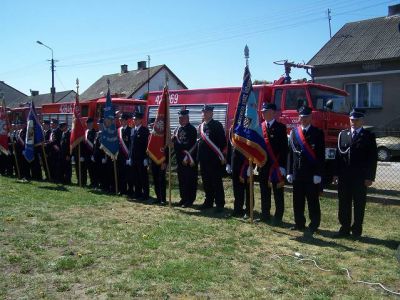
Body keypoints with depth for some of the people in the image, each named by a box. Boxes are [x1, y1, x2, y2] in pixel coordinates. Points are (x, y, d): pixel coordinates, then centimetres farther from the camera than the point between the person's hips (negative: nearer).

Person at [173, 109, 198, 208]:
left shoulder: (192, 129, -8)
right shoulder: (177, 129, 13)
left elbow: (193, 145, -14)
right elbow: (174, 142, 18)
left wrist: (188, 156, -18)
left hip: (190, 159, -7)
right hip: (180, 158, 7)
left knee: (190, 180, -1)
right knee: (181, 179, 12)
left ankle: (190, 200, 6)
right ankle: (183, 198, 22)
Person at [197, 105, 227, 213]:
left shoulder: (217, 125, -5)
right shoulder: (201, 126, 14)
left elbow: (222, 141, -9)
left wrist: (221, 155, -13)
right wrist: (198, 156, 13)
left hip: (214, 159, -6)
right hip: (203, 159, 6)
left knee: (216, 182, -1)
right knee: (206, 182, 12)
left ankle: (220, 204, 5)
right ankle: (209, 202, 23)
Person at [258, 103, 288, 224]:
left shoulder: (281, 127, -4)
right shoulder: (259, 127, 10)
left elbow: (284, 148, -9)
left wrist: (282, 166, -14)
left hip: (276, 165, -5)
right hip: (263, 165, 5)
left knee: (278, 193, 4)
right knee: (264, 191, 11)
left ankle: (278, 217, 11)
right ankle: (265, 215, 21)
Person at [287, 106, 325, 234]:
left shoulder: (318, 133, -2)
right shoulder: (294, 132, 9)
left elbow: (321, 155, -6)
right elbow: (290, 153, 8)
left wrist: (318, 174, -12)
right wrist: (289, 172, 3)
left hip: (312, 174, -4)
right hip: (297, 173, 4)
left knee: (313, 201, 4)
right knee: (297, 200, 9)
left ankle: (314, 225, 14)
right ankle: (299, 223, 20)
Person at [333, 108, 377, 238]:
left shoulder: (369, 136, -1)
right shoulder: (343, 134, 9)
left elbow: (373, 158, -3)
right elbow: (338, 154, 8)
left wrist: (370, 177, -9)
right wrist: (336, 173, 3)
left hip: (360, 178, -3)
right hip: (344, 177, 3)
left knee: (359, 205, 5)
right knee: (344, 204, 8)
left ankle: (356, 230, 15)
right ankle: (345, 229, 18)